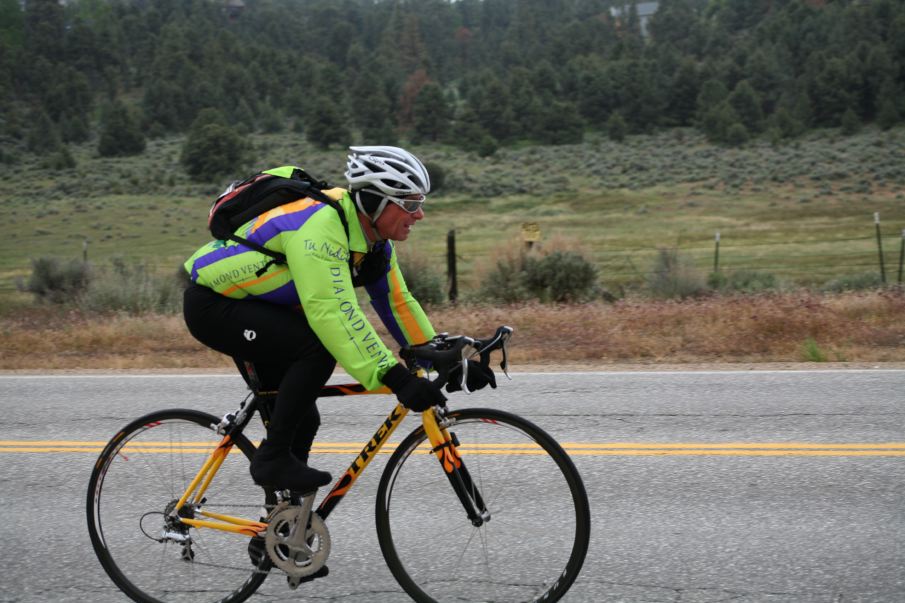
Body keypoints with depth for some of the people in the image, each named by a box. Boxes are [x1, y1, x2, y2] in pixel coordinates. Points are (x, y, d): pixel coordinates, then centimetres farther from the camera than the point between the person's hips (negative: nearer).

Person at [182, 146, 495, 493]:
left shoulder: (373, 239, -2)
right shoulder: (321, 224, -32)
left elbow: (396, 302, 5)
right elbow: (333, 311, -39)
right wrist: (395, 378, -42)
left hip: (250, 306, 10)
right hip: (212, 304, -9)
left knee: (301, 418, 10)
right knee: (317, 348, -28)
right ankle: (273, 458, -17)